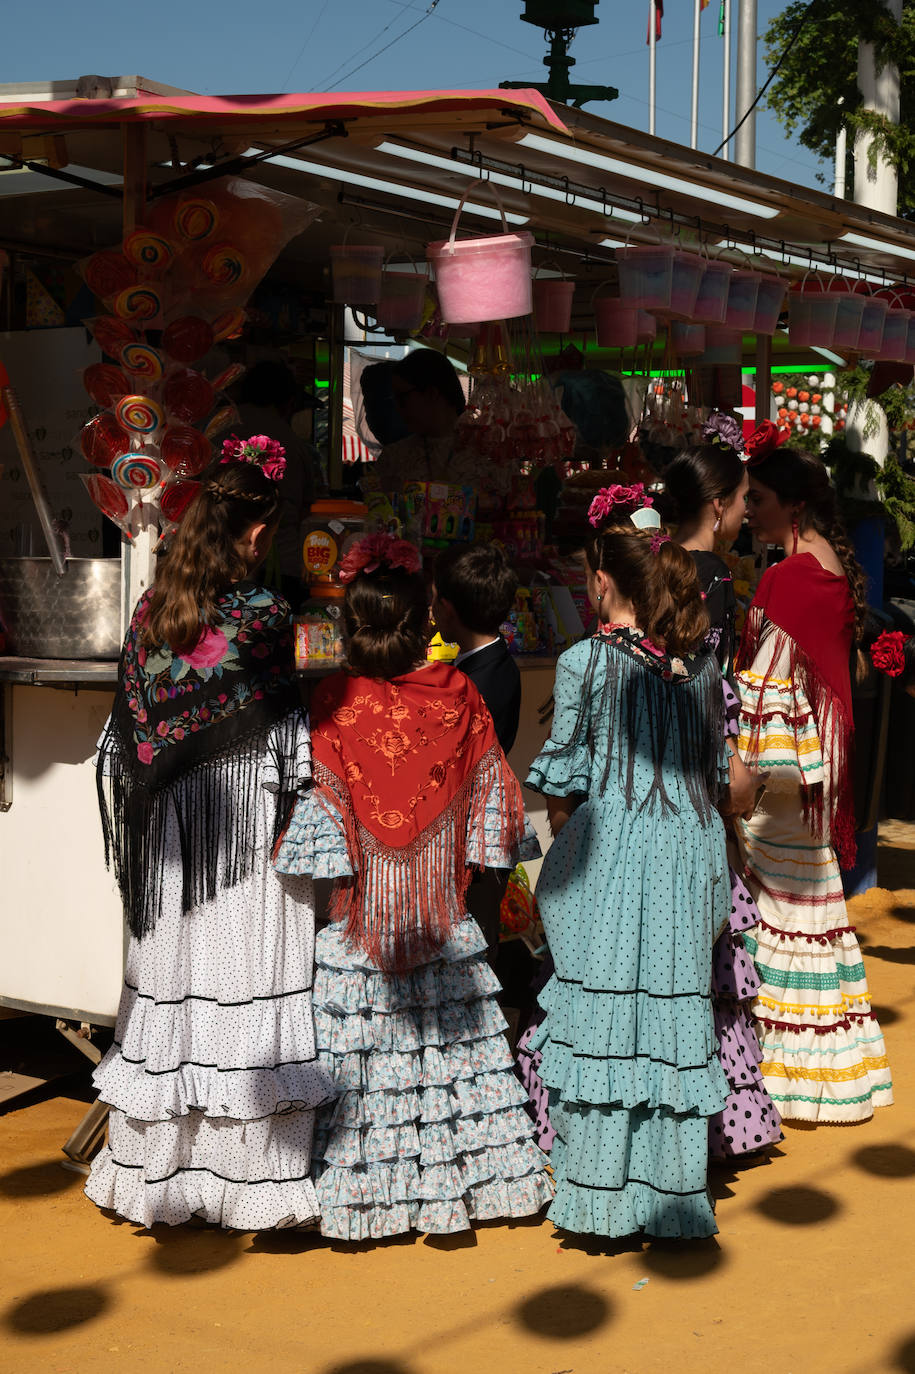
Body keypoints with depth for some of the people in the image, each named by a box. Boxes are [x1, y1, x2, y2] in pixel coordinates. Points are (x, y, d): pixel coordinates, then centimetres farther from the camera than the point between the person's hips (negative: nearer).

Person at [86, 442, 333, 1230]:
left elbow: (128, 733, 7)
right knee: (247, 985, 0)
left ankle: (159, 1171, 22)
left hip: (168, 843, 5)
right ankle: (252, 1177, 6)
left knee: (171, 983, 12)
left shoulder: (152, 611, 3)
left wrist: (143, 823, 16)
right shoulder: (264, 615, -12)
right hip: (245, 840, -5)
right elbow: (288, 740, -10)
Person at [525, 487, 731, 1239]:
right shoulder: (701, 662, 4)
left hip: (608, 851, -4)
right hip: (689, 851, 4)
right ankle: (674, 1194, 18)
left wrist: (561, 852, 10)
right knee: (675, 1003, 9)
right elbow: (716, 770, 10)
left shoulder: (584, 662, -9)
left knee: (603, 1005, 3)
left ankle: (601, 1195, 9)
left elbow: (562, 783, -4)